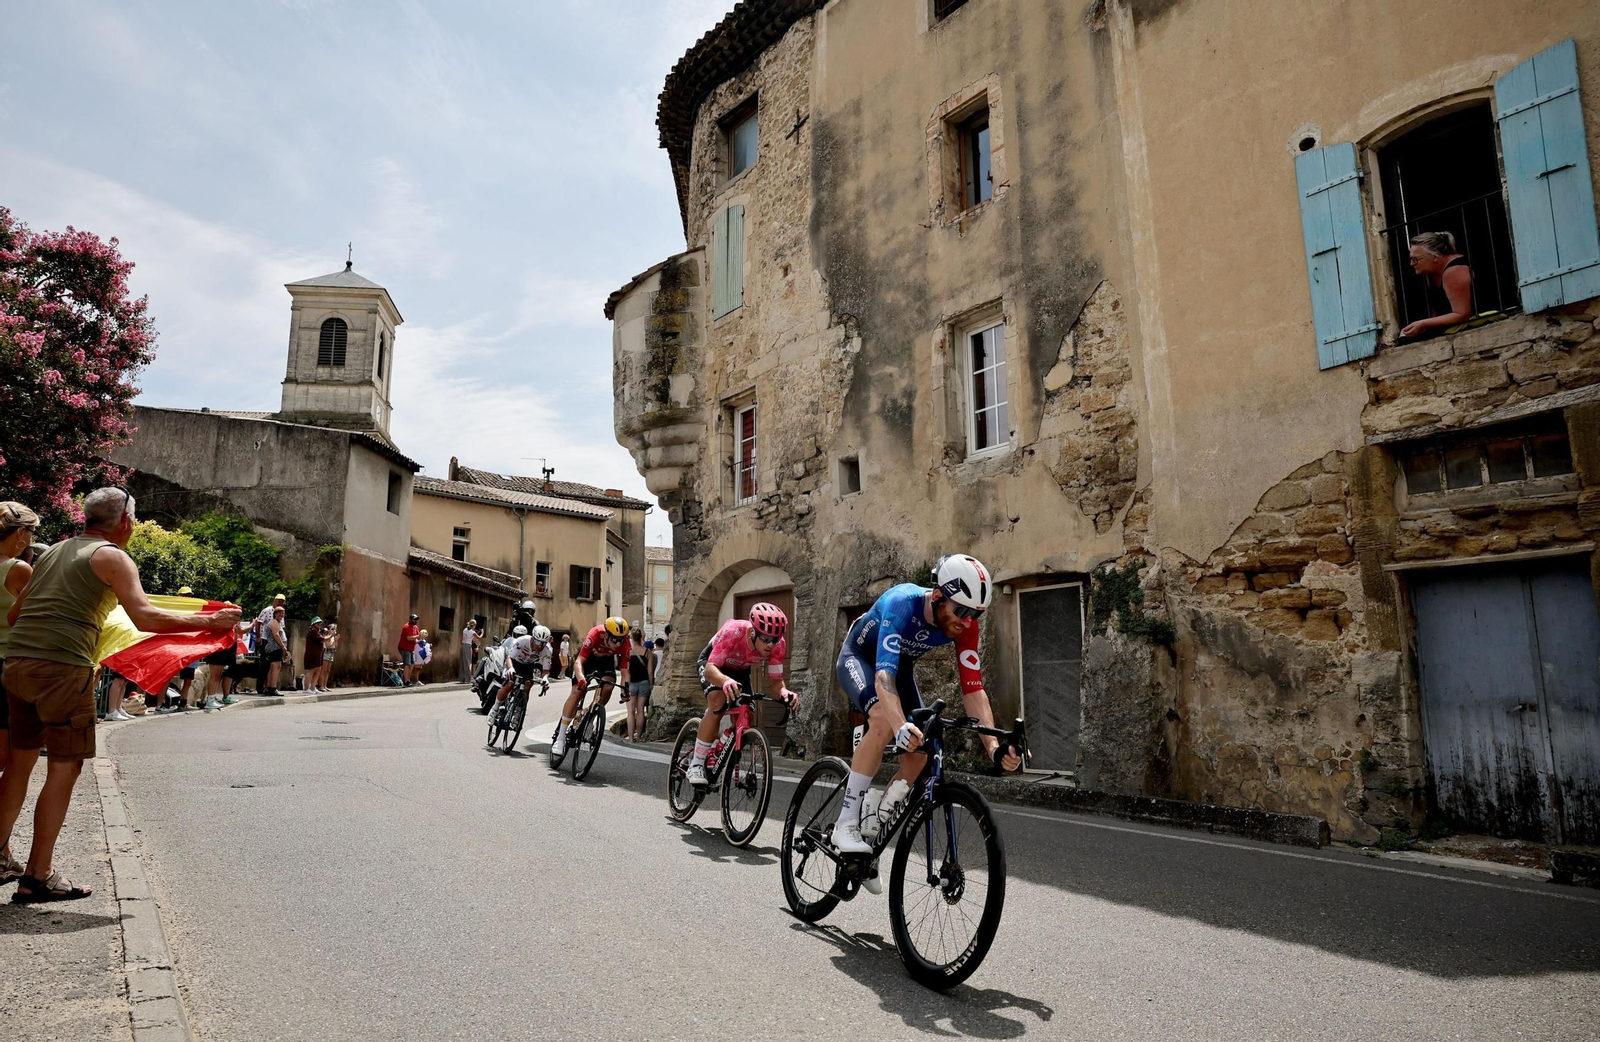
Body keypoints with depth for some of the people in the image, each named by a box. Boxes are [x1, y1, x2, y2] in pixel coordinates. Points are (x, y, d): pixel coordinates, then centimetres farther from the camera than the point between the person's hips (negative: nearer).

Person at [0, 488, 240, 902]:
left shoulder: (53, 552, 21)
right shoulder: (112, 557, -3)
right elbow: (146, 618, -16)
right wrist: (210, 622, -11)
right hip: (63, 667, -8)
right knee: (64, 769, 0)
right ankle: (38, 877, 5)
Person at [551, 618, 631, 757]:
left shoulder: (625, 643, -32)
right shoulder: (595, 635, -40)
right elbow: (579, 661, -41)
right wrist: (581, 678, -59)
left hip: (606, 660, 3)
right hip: (587, 657, -2)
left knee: (608, 686, -23)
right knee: (577, 692, -14)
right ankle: (560, 738, -9)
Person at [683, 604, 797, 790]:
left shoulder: (778, 645, -30)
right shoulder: (733, 631, -42)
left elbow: (775, 679, -22)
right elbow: (710, 669, -45)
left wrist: (784, 691, -45)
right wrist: (726, 681, -67)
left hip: (740, 670, 5)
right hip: (712, 663, -5)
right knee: (718, 702, -30)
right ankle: (696, 764, -21)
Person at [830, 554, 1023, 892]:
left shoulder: (964, 625, -25)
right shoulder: (901, 603, -40)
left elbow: (973, 690, -25)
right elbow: (883, 677, -49)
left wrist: (994, 747, -39)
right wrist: (901, 727, -67)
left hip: (901, 665, 5)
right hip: (859, 657, -5)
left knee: (918, 753, -11)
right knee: (883, 721, -35)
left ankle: (872, 826, 9)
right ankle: (846, 823, -25)